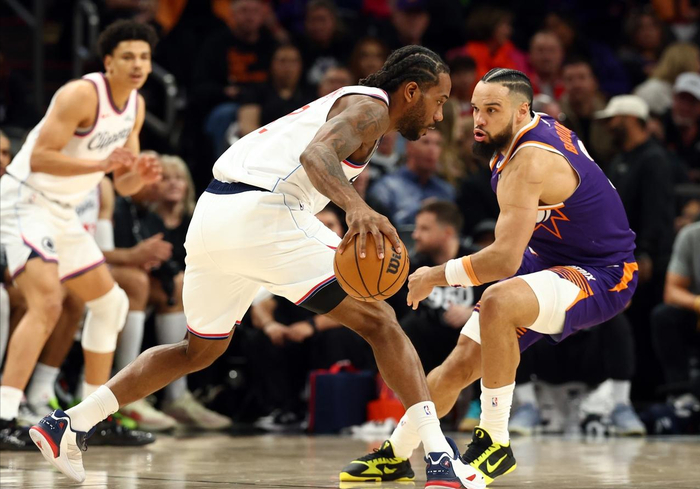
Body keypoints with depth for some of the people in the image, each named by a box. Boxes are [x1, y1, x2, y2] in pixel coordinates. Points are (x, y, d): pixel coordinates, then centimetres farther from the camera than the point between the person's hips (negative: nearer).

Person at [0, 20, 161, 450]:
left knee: (110, 302, 16)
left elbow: (123, 185, 13)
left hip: (63, 212, 10)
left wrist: (141, 176, -9)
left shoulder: (136, 107, 8)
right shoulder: (82, 94, -18)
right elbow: (39, 157, -24)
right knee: (47, 302, -26)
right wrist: (101, 164, -32)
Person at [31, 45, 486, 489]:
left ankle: (69, 423, 22)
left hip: (210, 218, 9)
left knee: (201, 350, 27)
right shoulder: (370, 107, 0)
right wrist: (356, 206, -37)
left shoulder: (343, 104, 29)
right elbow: (314, 153, -20)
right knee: (380, 323, -4)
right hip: (260, 214, -9)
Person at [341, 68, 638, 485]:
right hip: (546, 262, 10)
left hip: (602, 278, -10)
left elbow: (504, 259, -34)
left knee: (498, 304, -39)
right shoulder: (539, 129, 1)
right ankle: (396, 454, 28)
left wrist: (437, 275, -20)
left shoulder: (528, 162, -28)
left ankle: (495, 443, -27)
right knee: (462, 364, 8)